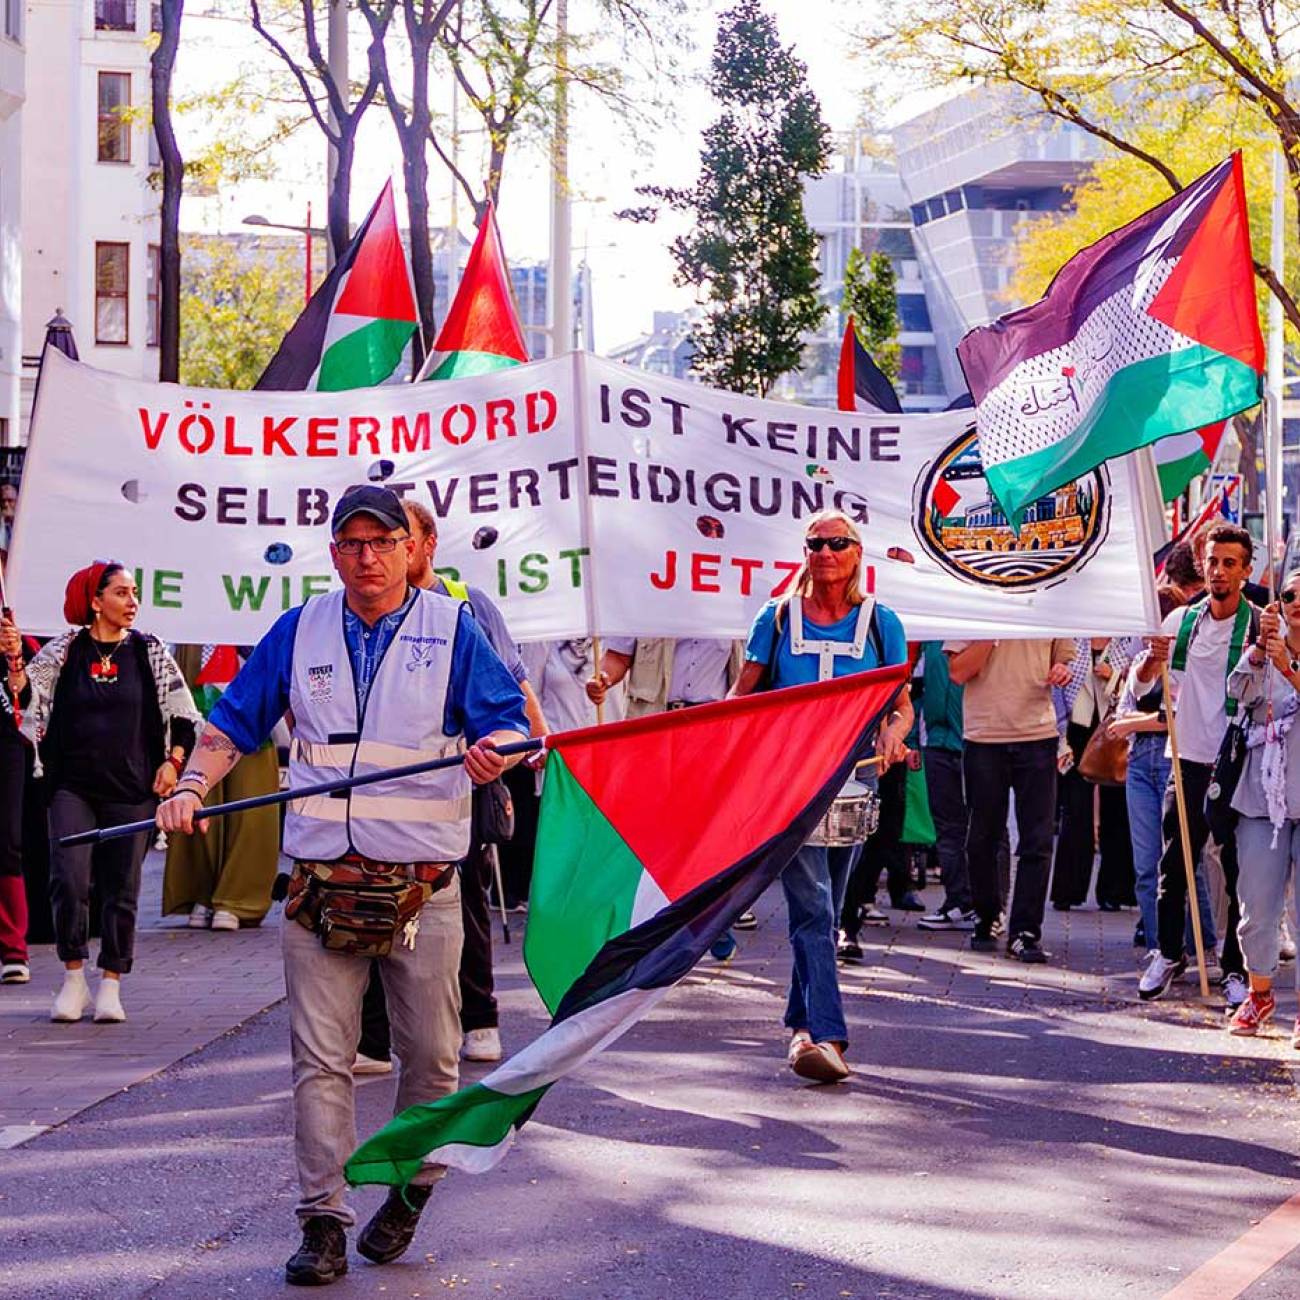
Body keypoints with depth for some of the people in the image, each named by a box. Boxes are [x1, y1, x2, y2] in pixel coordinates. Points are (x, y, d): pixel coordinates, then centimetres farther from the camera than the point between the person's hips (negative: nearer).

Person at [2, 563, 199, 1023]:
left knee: (121, 888, 3)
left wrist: (173, 761, -3)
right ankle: (73, 978, 1)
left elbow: (183, 713, 8)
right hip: (73, 787, -1)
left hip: (131, 790, 1)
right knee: (68, 880, -14)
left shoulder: (150, 652, 5)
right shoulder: (64, 650, 2)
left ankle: (111, 985, 13)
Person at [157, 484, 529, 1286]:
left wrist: (494, 750, -24)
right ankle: (324, 1220, 2)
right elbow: (233, 723, 13)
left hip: (423, 886, -1)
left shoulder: (453, 629, 3)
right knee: (321, 1060, -2)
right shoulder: (299, 633, 10)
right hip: (322, 882, 1)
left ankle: (410, 1190, 26)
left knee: (431, 1054, 4)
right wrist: (193, 786, -3)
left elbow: (508, 721, -1)